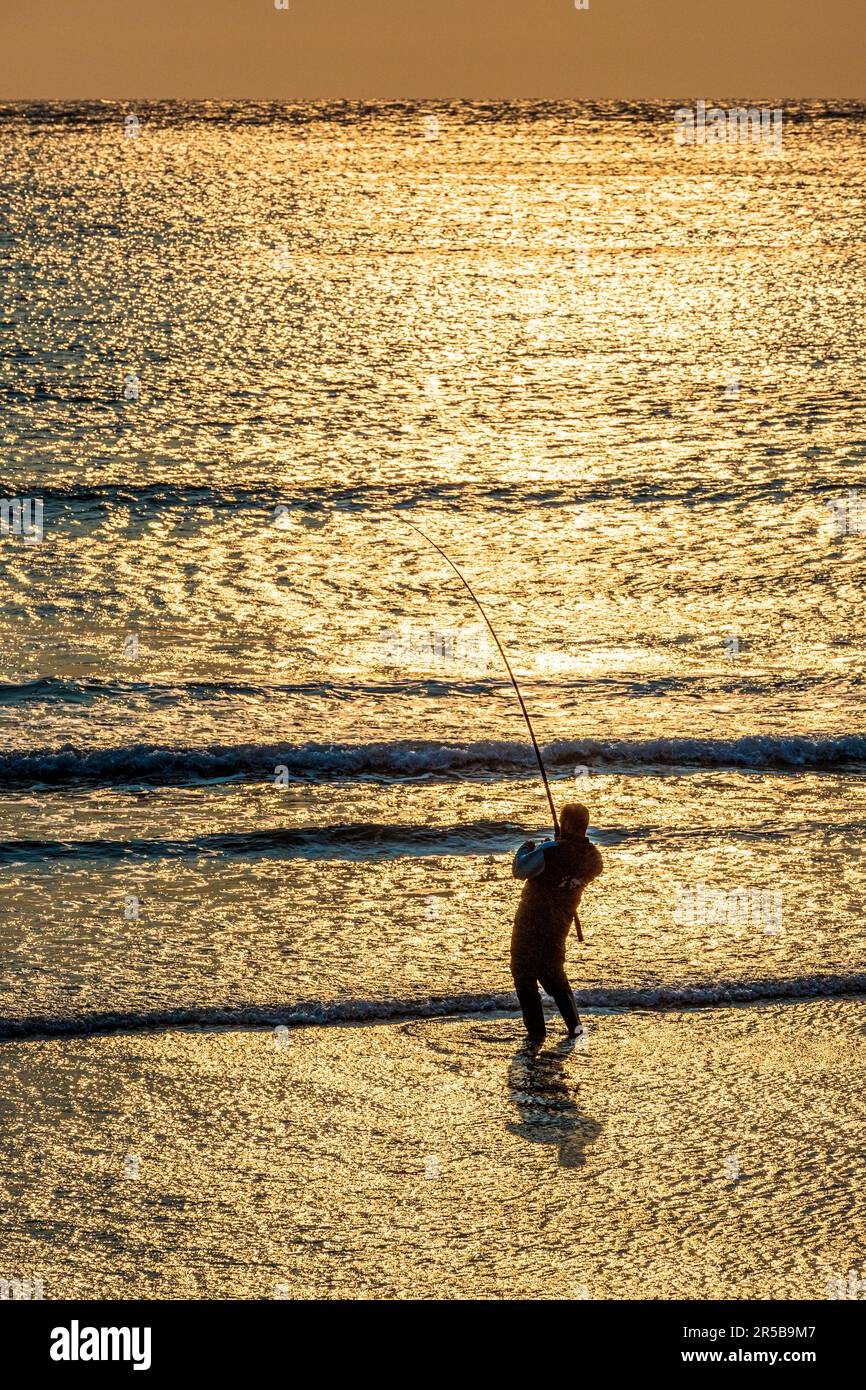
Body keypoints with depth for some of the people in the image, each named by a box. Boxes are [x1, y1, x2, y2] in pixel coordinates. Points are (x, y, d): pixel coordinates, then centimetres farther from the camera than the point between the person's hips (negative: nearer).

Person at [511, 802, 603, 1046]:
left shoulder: (549, 852, -24)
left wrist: (526, 849, 8)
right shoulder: (593, 857, -5)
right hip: (560, 923, 6)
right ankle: (574, 1027, 26)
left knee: (524, 974, 6)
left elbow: (519, 870, -13)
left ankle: (536, 1035, 5)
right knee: (553, 972, 24)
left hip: (532, 921, -6)